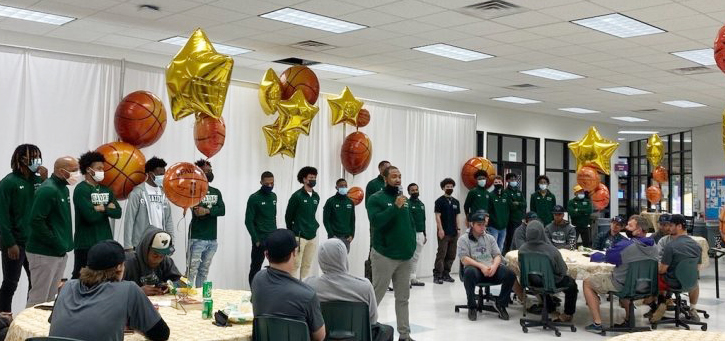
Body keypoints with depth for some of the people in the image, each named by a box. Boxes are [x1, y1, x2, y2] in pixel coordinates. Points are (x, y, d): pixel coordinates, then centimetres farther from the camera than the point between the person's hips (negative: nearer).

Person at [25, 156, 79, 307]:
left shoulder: (63, 188, 12)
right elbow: (36, 222, -22)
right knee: (38, 299, -3)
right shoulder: (47, 190, -16)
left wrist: (64, 244, 8)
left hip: (60, 253, 9)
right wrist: (57, 244, -18)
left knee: (50, 297, 15)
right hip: (44, 254, -9)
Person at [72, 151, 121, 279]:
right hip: (86, 244, -7)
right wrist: (108, 209, -3)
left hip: (106, 243, 7)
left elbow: (118, 213, 2)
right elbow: (90, 216, -19)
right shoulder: (81, 190, -8)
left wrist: (102, 208, -13)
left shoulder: (106, 190, 13)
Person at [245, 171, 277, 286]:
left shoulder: (274, 196, 10)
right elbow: (248, 221, -9)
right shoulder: (254, 198, -8)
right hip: (260, 240, -5)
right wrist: (256, 240, -13)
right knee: (255, 268, 4)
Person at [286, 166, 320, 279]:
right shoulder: (297, 196, -7)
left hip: (312, 236, 6)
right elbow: (288, 216, 0)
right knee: (295, 264, -4)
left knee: (307, 265, 10)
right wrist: (292, 232, 6)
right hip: (299, 236, -6)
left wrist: (315, 225, 10)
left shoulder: (316, 196, 10)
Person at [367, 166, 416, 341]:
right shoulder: (376, 199, -6)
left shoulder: (405, 199, 13)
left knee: (403, 298, 8)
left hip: (404, 256, 6)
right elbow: (375, 221, -21)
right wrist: (395, 206, -25)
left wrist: (412, 245, 12)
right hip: (384, 255, -6)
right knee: (376, 296, -3)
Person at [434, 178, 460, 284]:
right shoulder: (440, 201, -2)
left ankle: (446, 274, 16)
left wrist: (458, 229, 9)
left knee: (451, 255, 8)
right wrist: (440, 229, -14)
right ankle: (437, 275, -6)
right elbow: (437, 216, -7)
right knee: (441, 254, -8)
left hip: (454, 233, 6)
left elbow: (457, 217, 17)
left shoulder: (456, 202, 14)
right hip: (444, 232, -6)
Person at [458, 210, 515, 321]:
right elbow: (464, 259, -5)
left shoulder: (490, 238, 21)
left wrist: (494, 266, -12)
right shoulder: (463, 239, 8)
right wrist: (481, 266, -18)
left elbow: (497, 256, 12)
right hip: (475, 268, -4)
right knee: (469, 272, -40)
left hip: (491, 270, 4)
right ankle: (472, 307, -21)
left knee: (510, 274, -24)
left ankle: (500, 304, -2)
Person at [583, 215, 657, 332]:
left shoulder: (625, 245, -24)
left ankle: (597, 323, 7)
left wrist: (594, 255, 13)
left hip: (622, 286, -7)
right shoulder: (653, 246, -4)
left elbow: (606, 257, -8)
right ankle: (629, 318, 35)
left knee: (587, 283, 11)